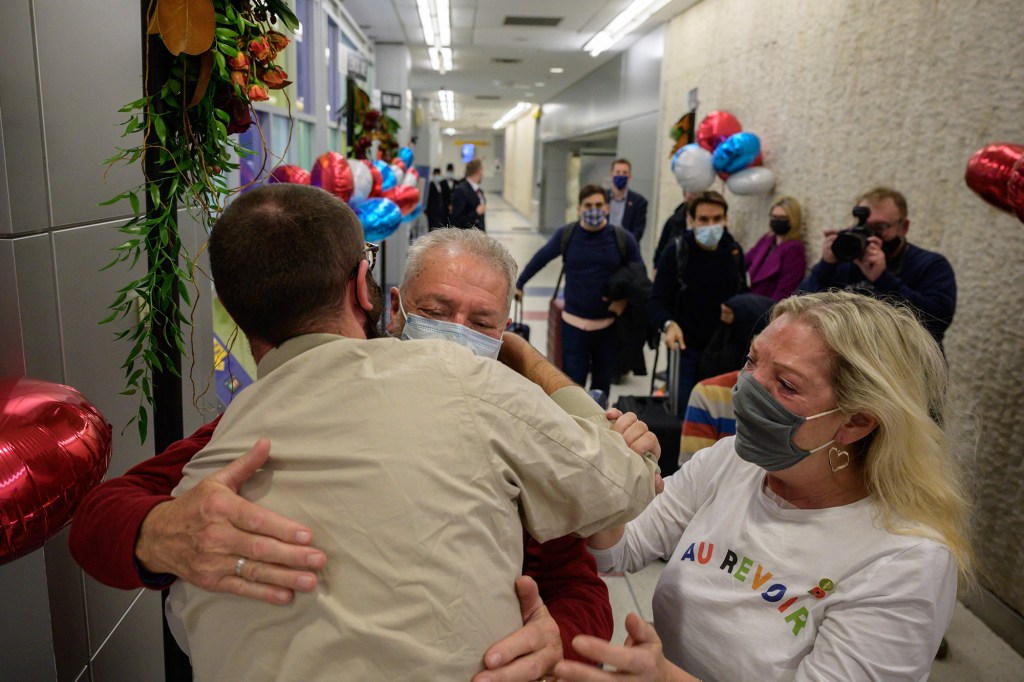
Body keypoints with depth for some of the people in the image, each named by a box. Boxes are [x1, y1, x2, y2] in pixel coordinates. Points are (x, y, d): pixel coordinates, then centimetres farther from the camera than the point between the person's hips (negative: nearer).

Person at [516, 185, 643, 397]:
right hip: (574, 322, -1)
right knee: (573, 382, 1)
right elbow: (540, 259, 10)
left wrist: (626, 299, -9)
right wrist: (519, 283, 16)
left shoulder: (622, 238, -7)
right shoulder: (566, 234, -6)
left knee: (602, 383, 14)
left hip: (608, 324, 1)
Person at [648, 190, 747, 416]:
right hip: (686, 347, -3)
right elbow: (657, 302, -13)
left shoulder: (734, 251, 1)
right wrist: (668, 324, -32)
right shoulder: (676, 252, -11)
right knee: (684, 412, 0)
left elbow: (743, 295, 14)